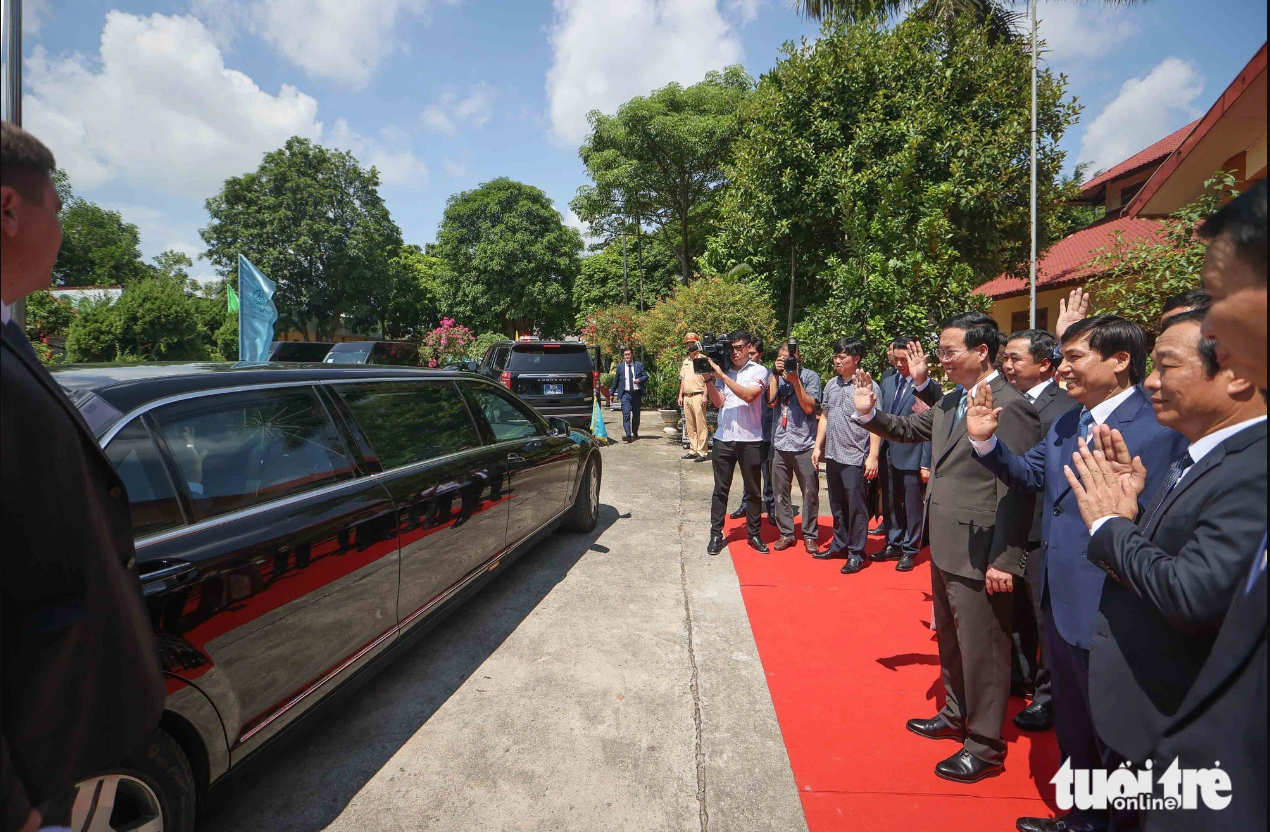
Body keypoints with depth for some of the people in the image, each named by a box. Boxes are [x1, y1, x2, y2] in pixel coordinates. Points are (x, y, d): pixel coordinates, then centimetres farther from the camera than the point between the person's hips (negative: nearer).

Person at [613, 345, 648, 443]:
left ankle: (635, 433, 28)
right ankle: (628, 434, -21)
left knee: (636, 414, 10)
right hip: (625, 394, -1)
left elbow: (646, 376, 5)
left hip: (637, 393, 1)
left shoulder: (639, 365, 7)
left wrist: (639, 380, -16)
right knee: (626, 414, -14)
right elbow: (616, 381, 16)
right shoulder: (620, 366, 9)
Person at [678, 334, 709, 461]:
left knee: (701, 426, -7)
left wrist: (704, 395, -16)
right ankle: (693, 450, 17)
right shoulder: (686, 361, 19)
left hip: (698, 396, -8)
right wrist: (680, 395, 16)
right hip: (687, 397, 8)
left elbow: (707, 379, -9)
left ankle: (702, 452, -6)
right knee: (690, 426, 10)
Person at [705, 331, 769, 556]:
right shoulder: (723, 371, 9)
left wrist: (721, 375, -18)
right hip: (723, 438, 2)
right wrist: (708, 379, -10)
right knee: (720, 489, 6)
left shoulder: (759, 371, 0)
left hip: (750, 439, -2)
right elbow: (718, 402, 1)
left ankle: (754, 534, 21)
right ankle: (716, 534, 15)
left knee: (753, 490, 8)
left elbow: (748, 395, -17)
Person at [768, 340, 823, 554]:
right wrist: (776, 375, -10)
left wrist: (795, 381, -15)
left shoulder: (810, 376, 0)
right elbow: (770, 401, -7)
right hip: (780, 442, 3)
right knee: (780, 492, 7)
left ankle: (810, 535, 15)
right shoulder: (775, 377, 8)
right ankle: (786, 533, 20)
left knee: (810, 492, 2)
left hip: (805, 443, -2)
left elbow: (809, 407, -9)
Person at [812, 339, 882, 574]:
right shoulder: (831, 384, 11)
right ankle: (839, 544, 31)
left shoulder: (868, 386, -9)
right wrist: (818, 446, 13)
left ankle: (857, 554, 12)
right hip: (832, 455, 7)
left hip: (855, 458, -7)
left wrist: (873, 456, -16)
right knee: (837, 505, 17)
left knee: (856, 507, 0)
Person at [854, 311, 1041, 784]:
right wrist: (869, 413, 1)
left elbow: (1016, 490, -21)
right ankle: (956, 715, 44)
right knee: (949, 638, 24)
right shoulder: (949, 401, 8)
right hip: (945, 548, 9)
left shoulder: (1011, 407, -18)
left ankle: (984, 745, 26)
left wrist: (1005, 562, -21)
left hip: (979, 557, -9)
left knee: (981, 649, 7)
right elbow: (909, 429, 19)